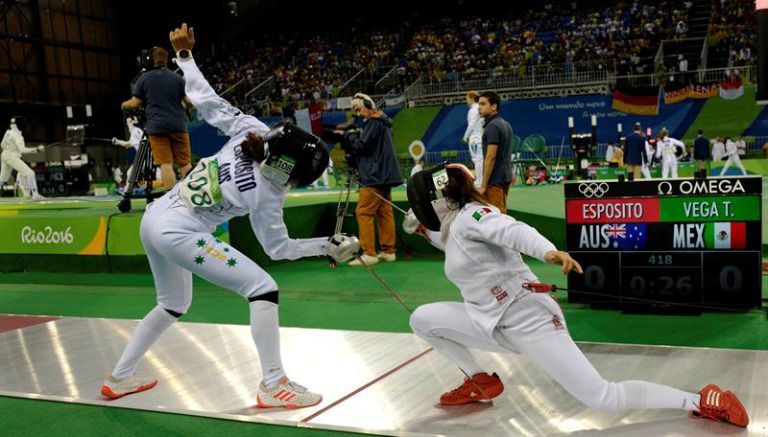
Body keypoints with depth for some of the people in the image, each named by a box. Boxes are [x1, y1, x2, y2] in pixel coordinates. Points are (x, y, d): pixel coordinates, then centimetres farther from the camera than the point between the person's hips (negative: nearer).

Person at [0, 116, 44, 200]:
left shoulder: (9, 131, 10)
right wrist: (36, 149, -32)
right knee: (30, 173, -14)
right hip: (12, 157, -9)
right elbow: (22, 149, -29)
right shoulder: (17, 134, -17)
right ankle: (35, 195, -22)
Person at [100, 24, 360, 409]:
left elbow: (206, 100, -3)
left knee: (174, 304, 27)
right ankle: (273, 385, -7)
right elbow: (279, 248, -3)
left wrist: (183, 53, 7)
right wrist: (329, 246, -1)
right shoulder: (266, 198, -17)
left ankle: (120, 378, 37)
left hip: (154, 218, 8)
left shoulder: (252, 131, -8)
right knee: (263, 289, -10)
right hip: (179, 233, -8)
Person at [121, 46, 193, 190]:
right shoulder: (177, 78, 6)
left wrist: (124, 105, 24)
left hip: (157, 126, -1)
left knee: (166, 164, -4)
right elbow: (189, 101, 3)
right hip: (178, 125, 1)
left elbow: (135, 103, 3)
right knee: (185, 163, 7)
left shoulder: (144, 78, 4)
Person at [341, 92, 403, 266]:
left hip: (374, 176, -10)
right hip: (383, 175, 10)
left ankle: (369, 254, -10)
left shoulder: (374, 123, -12)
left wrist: (349, 134, -1)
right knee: (384, 213, 9)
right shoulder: (382, 122, 18)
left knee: (364, 213, -8)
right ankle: (388, 251, 11)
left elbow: (361, 145, -17)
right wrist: (353, 136, 8)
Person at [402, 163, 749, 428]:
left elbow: (513, 230, -35)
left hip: (528, 319, -9)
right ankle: (481, 381, 19)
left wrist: (549, 251, -55)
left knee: (603, 399, -14)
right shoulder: (454, 226, 15)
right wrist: (425, 230, 33)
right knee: (422, 318, 7)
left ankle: (703, 401, 1)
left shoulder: (470, 215, -12)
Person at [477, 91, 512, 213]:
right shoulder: (505, 124, 14)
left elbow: (490, 157, -20)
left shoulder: (492, 126, -15)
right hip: (504, 178, 10)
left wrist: (483, 185, -19)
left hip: (495, 181, -10)